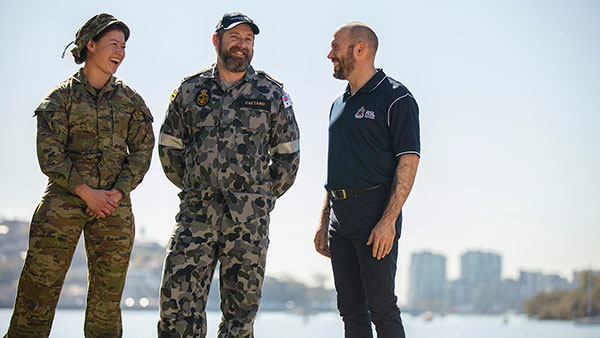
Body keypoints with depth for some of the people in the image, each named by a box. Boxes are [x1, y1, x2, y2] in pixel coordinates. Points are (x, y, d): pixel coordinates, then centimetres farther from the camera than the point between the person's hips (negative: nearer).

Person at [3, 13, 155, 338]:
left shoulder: (130, 100, 12)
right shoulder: (62, 96, 4)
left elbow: (142, 150, 8)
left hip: (114, 204, 2)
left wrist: (117, 193, -7)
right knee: (38, 287, -6)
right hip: (63, 198, -2)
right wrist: (86, 192, -13)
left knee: (107, 297, 3)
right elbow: (49, 153, -4)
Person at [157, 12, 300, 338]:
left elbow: (287, 153, 13)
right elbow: (169, 146, 16)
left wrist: (264, 195, 10)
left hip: (250, 218, 0)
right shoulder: (190, 90, 9)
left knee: (242, 306, 3)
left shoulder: (272, 94, 7)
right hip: (196, 212, 0)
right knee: (179, 299, -8)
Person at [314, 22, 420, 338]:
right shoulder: (340, 104, 19)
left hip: (376, 217, -8)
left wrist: (388, 221, -20)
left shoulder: (395, 97, -5)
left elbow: (408, 161, -12)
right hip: (340, 220, 8)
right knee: (351, 310, 8)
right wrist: (324, 221, 18)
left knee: (382, 309, -8)